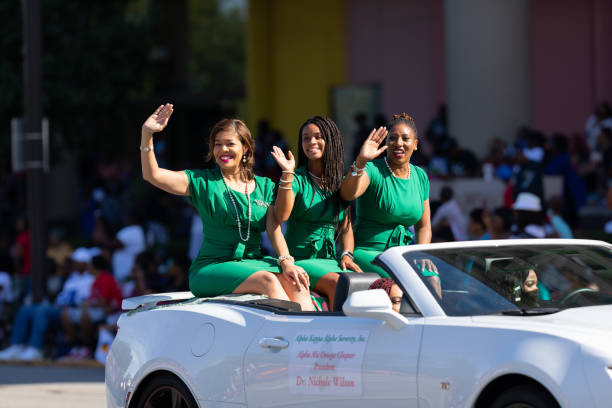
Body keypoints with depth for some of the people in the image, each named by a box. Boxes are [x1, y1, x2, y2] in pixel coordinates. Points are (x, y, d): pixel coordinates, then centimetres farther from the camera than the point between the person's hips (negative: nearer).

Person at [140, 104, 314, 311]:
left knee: (295, 283, -26)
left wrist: (286, 262, -12)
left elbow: (274, 230, 6)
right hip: (212, 268, -3)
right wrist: (147, 134, -15)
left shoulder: (265, 187, 16)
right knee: (269, 281, -30)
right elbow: (152, 175, -2)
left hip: (254, 262, 3)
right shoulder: (203, 182, 7)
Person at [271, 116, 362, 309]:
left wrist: (347, 255, 1)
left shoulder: (341, 183, 15)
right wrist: (287, 174, -24)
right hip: (300, 260, -4)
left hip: (330, 260, 4)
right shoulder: (297, 179, -1)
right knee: (336, 283, -32)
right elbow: (281, 216, -18)